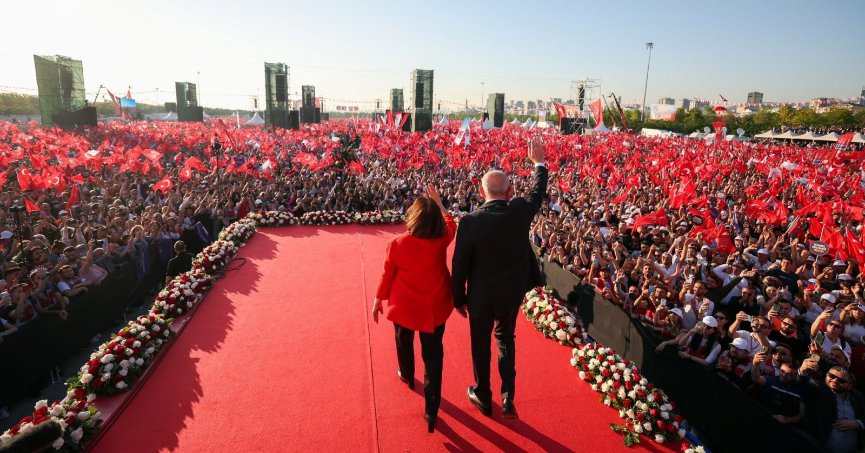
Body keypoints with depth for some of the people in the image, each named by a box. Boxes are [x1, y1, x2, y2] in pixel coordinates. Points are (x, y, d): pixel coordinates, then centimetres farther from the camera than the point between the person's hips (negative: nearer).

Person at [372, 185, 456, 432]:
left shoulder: (398, 244, -21)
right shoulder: (441, 239, -16)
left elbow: (387, 277, -7)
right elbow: (450, 223, 9)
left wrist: (377, 301, 8)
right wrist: (437, 201, 15)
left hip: (404, 306, 0)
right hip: (435, 306, 1)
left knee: (404, 343, 29)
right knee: (433, 356, 10)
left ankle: (407, 376, 56)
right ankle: (431, 412, 15)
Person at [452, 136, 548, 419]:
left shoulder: (470, 221, -21)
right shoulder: (520, 211, -15)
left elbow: (460, 265, -14)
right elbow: (538, 193, 8)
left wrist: (459, 298, 1)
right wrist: (539, 162, 24)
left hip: (481, 295, -3)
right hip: (512, 292, 3)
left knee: (480, 345, 18)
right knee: (505, 339, 25)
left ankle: (483, 397, 37)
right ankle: (508, 398, 25)